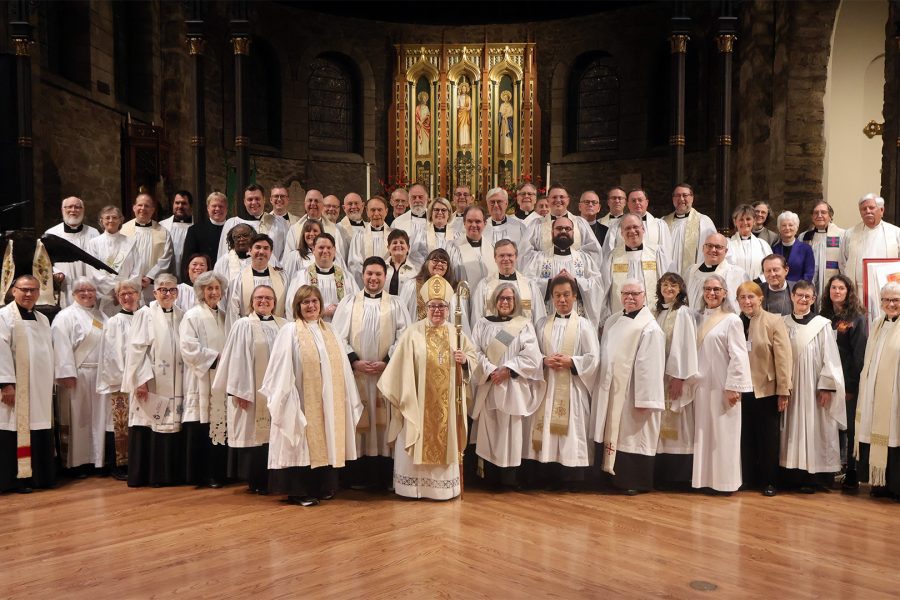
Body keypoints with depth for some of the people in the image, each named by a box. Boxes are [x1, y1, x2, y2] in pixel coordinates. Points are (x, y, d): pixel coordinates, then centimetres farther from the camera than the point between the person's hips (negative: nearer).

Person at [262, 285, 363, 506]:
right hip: (303, 400, -5)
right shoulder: (290, 332, -4)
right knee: (304, 444, -2)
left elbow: (341, 365, 13)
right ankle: (299, 492, 6)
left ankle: (323, 487, 21)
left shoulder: (329, 331, 12)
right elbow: (283, 370, -10)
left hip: (328, 401, 5)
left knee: (325, 442, 9)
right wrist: (287, 400, -16)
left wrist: (348, 397, 9)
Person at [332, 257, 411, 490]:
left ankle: (384, 476, 5)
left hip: (387, 373, 0)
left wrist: (386, 362, -10)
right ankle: (358, 476, 7)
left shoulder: (396, 304, 9)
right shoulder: (348, 302, 9)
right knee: (358, 423, 1)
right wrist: (354, 361, -9)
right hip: (355, 372, 0)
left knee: (384, 423, 0)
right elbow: (339, 336, 4)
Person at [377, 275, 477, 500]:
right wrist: (401, 395, -12)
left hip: (446, 402, 3)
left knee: (445, 442, 8)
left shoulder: (456, 334, 5)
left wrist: (465, 360, -11)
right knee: (417, 442, 2)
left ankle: (443, 484, 19)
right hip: (419, 401, -3)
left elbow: (473, 357, 11)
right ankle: (414, 484, 14)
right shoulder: (413, 333, -5)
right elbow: (401, 366, -7)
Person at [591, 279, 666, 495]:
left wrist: (645, 399, -21)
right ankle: (615, 476, 22)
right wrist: (601, 386, 15)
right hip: (609, 392, 7)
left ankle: (636, 482, 14)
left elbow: (650, 366, -17)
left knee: (632, 436, 2)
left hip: (632, 394, -7)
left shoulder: (649, 327, -12)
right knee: (612, 434, 11)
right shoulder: (612, 321, 11)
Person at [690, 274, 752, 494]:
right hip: (702, 385, 6)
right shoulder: (700, 319, 10)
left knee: (723, 434, 1)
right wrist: (691, 380, 8)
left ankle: (724, 480, 9)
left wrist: (733, 387, -16)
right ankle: (705, 478, 17)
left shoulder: (732, 320, -7)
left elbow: (738, 356, -12)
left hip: (723, 386, -6)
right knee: (703, 432, 9)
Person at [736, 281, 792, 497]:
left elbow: (783, 358, -9)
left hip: (767, 390, -3)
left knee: (767, 438, 7)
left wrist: (784, 391, -12)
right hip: (742, 390, 3)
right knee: (745, 437, 10)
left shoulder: (774, 321, -5)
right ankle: (747, 479, 21)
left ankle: (768, 481, 18)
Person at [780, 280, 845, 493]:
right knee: (794, 431, 6)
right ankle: (797, 475, 12)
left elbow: (830, 358, -4)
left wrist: (826, 387, -11)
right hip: (790, 386, 3)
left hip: (814, 387, -3)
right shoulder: (784, 323, 6)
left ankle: (815, 477, 7)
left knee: (815, 431, 0)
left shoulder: (822, 325, -2)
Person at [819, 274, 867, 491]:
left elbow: (860, 354, -7)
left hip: (849, 382, -4)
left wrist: (852, 385, -12)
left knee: (850, 428, 2)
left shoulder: (857, 318, -2)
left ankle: (852, 474, 10)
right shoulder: (823, 316, 9)